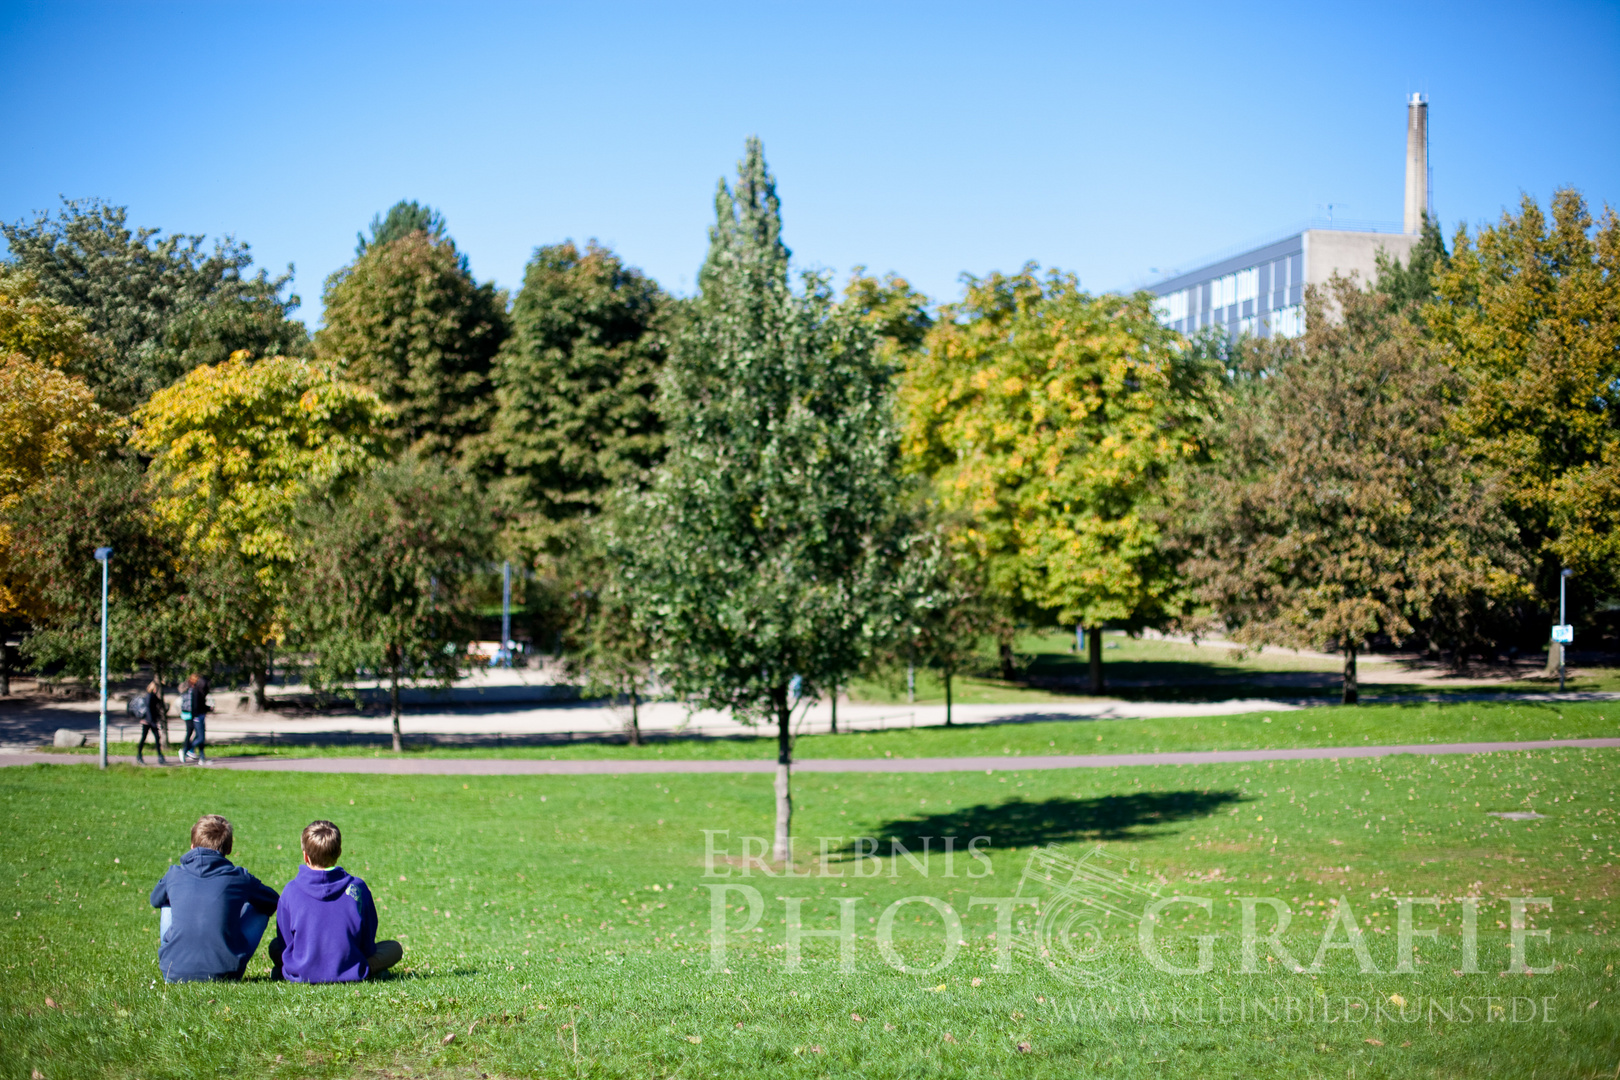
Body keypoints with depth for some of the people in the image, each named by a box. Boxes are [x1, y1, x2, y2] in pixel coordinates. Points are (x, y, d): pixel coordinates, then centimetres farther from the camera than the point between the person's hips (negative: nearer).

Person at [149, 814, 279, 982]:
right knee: (261, 907, 20)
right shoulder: (239, 877, 0)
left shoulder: (174, 875, 4)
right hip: (224, 973, -2)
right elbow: (273, 901, 19)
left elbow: (155, 900, 29)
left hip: (175, 973, 2)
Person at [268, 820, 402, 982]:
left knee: (275, 947, 32)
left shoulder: (291, 891, -9)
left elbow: (284, 943, 0)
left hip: (302, 975, 2)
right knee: (395, 948, 16)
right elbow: (368, 946, -1)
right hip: (349, 974, -2)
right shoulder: (357, 888, -10)